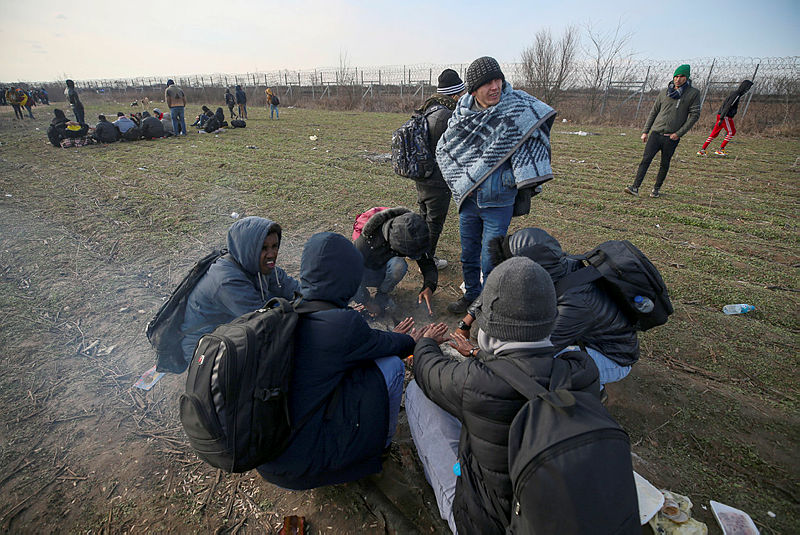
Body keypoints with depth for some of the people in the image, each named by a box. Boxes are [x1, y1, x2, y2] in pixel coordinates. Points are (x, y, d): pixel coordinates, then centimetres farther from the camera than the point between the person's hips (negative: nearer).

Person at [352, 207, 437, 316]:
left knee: (399, 265, -33)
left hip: (385, 273, 3)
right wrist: (368, 303, -26)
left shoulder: (413, 240, -22)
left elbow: (428, 264, -14)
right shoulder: (368, 240, -35)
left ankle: (382, 295, -6)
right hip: (366, 273, -3)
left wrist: (429, 287, -35)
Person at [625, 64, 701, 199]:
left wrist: (679, 133, -9)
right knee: (646, 159, -11)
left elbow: (694, 114, -1)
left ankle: (657, 188, 17)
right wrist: (645, 131, 9)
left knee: (664, 165, 5)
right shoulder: (664, 92, 11)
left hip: (672, 137, -1)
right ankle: (635, 187, -16)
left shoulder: (693, 93, 3)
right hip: (656, 133, 2)